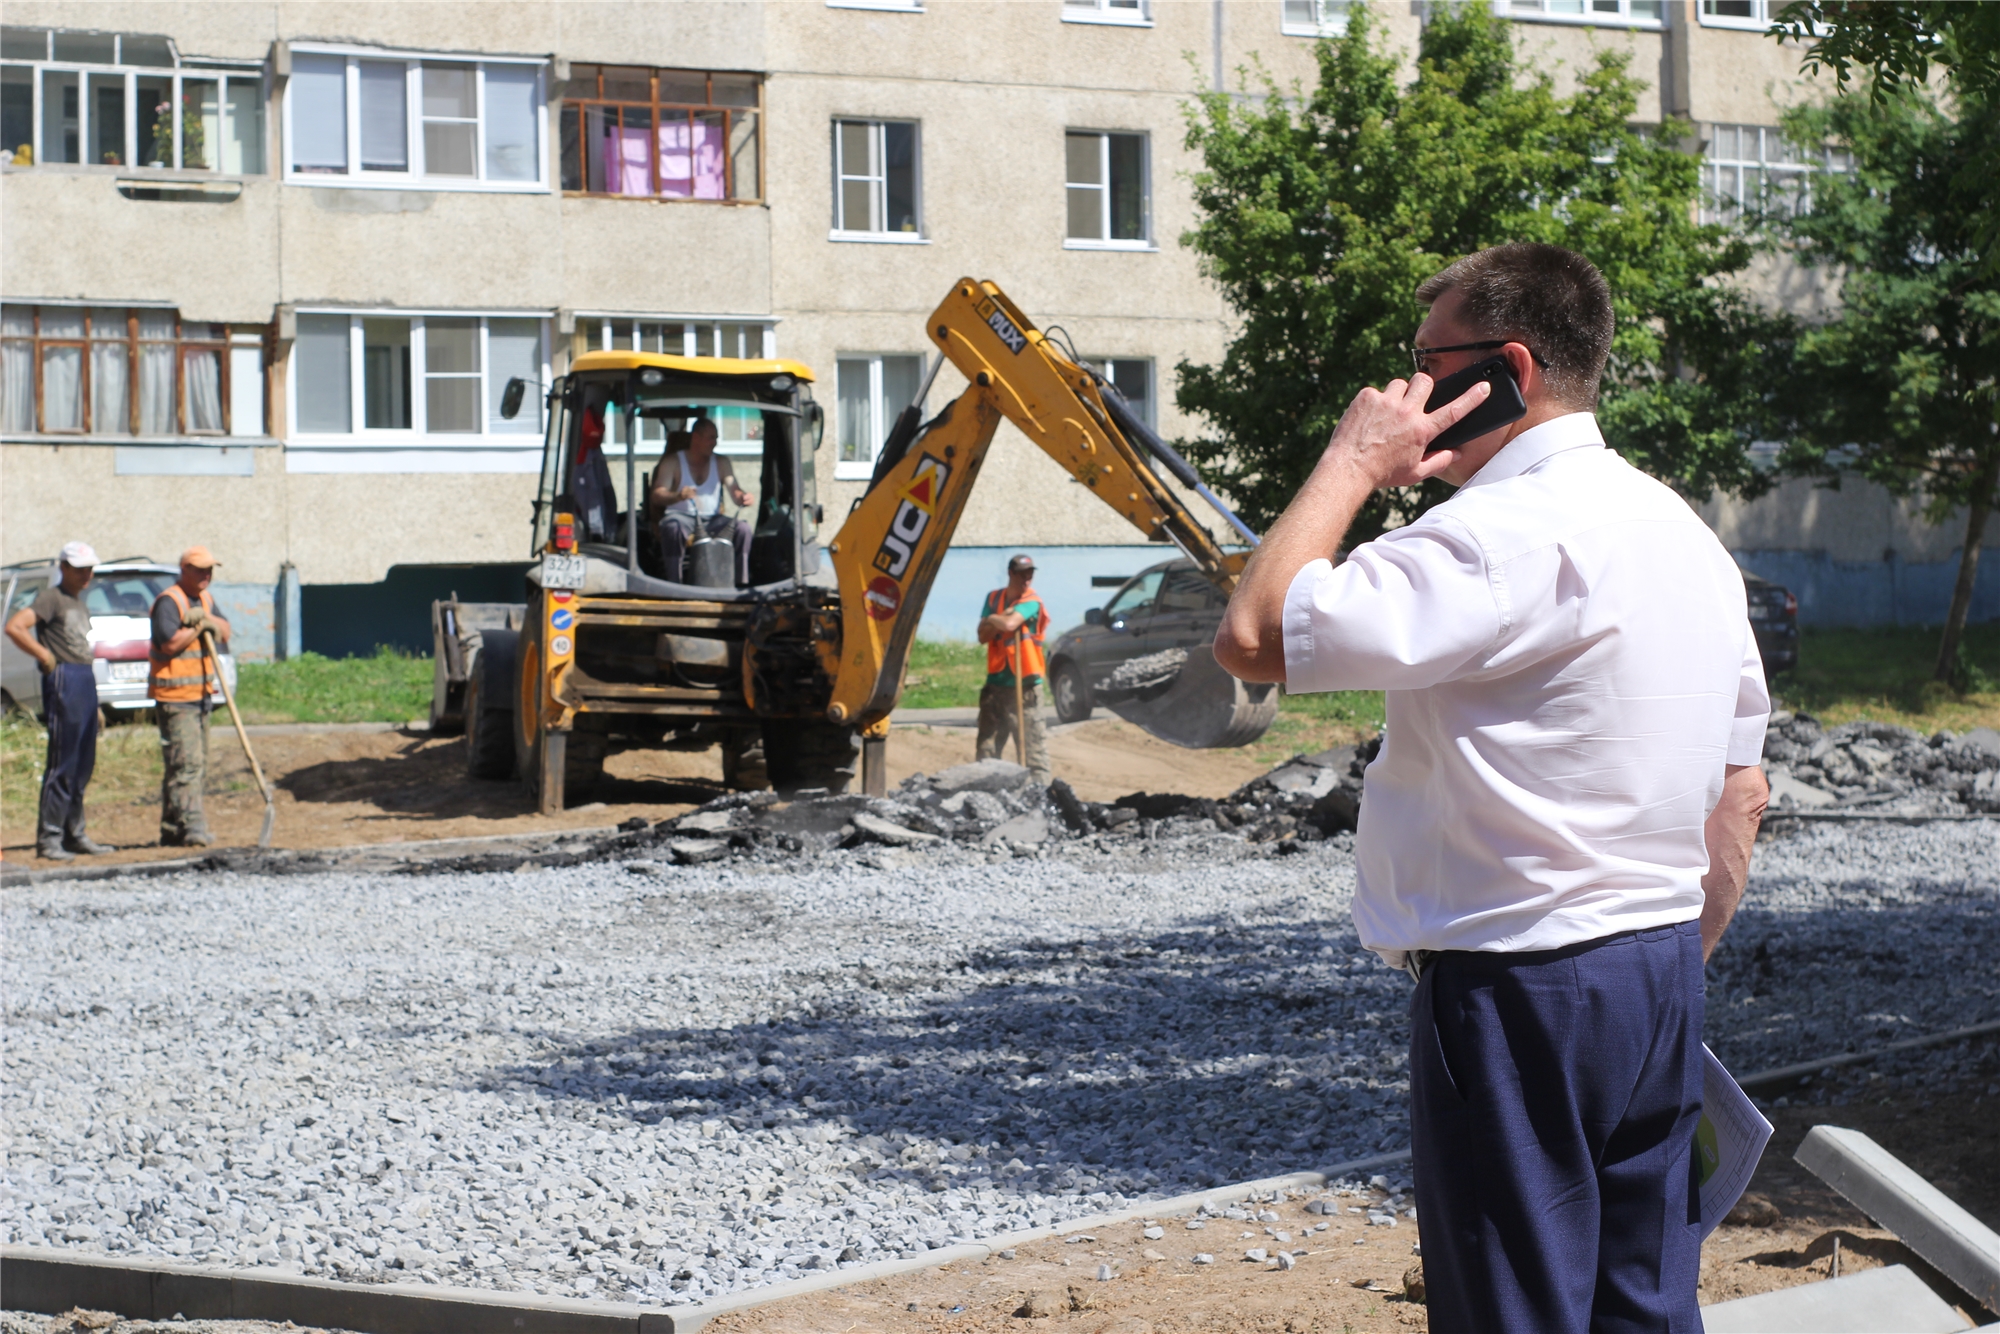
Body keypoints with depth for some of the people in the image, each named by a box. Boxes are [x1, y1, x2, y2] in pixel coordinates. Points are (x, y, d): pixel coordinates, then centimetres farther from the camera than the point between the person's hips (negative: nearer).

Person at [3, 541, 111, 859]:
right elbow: (14, 627, -19)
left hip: (86, 681, 9)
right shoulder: (52, 598, -6)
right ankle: (49, 838, -5)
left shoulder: (80, 605, 21)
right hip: (63, 681, -9)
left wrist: (95, 708, 20)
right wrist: (46, 657, -14)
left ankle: (75, 834, 16)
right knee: (62, 765, -8)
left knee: (83, 766, 10)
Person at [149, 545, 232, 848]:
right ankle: (191, 827, -18)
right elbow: (170, 643, -22)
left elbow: (225, 632, 12)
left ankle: (172, 831, 15)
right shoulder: (169, 601, -11)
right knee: (185, 763, -15)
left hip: (200, 695, 9)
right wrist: (198, 627, -11)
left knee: (198, 765, 10)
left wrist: (209, 620, -7)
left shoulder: (204, 599, 17)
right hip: (175, 696, -9)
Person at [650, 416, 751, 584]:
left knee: (742, 528, -25)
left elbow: (735, 492, 2)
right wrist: (678, 496, -33)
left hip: (712, 520, 3)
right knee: (672, 527, -38)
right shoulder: (672, 462, 3)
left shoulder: (721, 463, 13)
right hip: (682, 517, -3)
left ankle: (741, 583, -24)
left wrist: (743, 498, -25)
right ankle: (674, 584, -40)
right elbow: (656, 495, -9)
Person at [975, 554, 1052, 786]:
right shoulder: (993, 598, 11)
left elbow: (1009, 624, -23)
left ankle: (1041, 786, -7)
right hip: (996, 682, 5)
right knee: (988, 743, 9)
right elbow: (983, 635, 2)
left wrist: (992, 620, -3)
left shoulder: (1031, 602, -6)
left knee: (1032, 740, -6)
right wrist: (1001, 619, -13)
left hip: (1024, 685, -5)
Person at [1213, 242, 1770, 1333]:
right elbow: (1741, 793, 17)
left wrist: (1352, 460, -13)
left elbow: (1253, 637, -26)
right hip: (1660, 981, 9)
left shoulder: (1509, 531, -18)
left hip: (1519, 993, -9)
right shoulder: (1684, 530, 12)